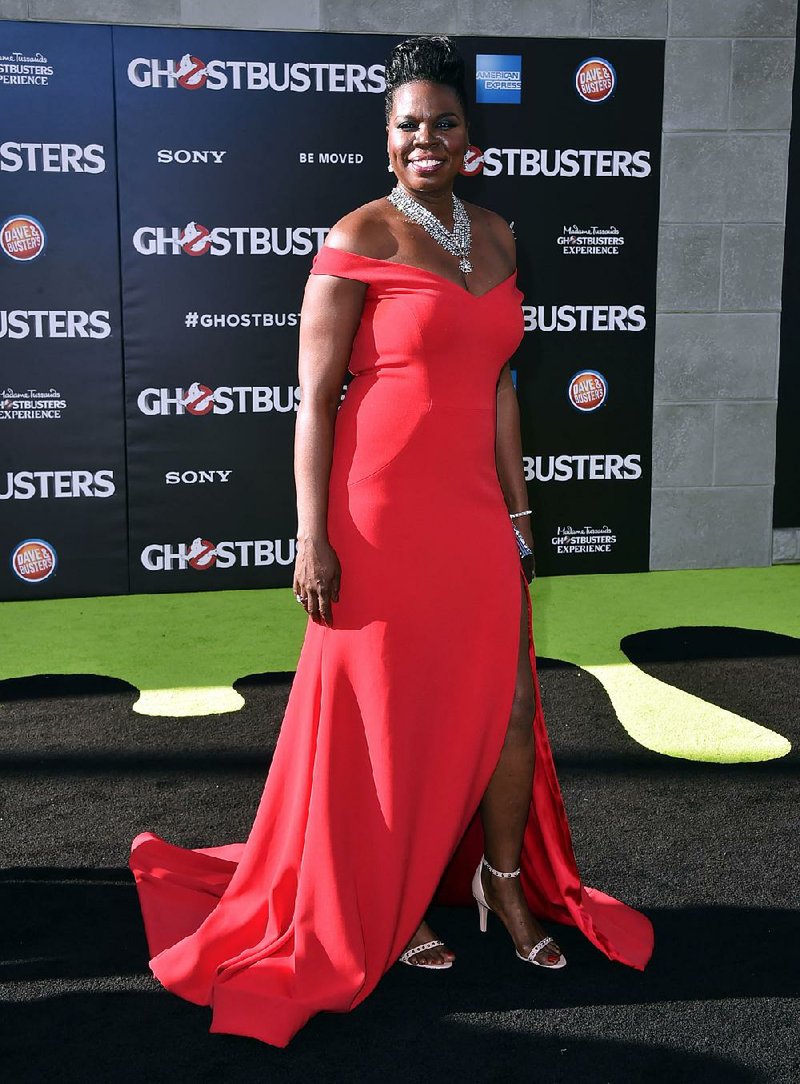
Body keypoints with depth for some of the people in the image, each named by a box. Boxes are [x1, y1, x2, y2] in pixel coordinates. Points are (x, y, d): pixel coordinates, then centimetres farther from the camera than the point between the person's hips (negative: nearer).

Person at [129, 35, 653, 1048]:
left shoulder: (493, 235, 12)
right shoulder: (358, 239, -7)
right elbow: (315, 396, -10)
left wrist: (517, 508, 16)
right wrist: (313, 537, -15)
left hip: (473, 516, 6)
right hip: (383, 516, -6)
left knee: (510, 704, 11)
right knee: (384, 713, 8)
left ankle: (506, 879, 36)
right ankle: (379, 909, 31)